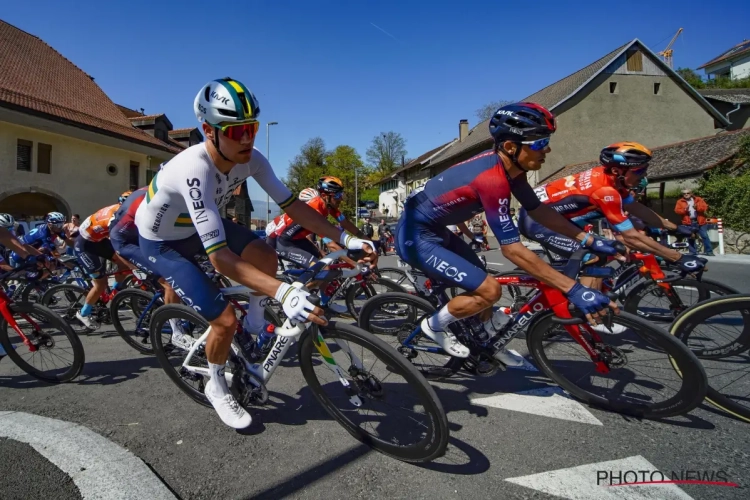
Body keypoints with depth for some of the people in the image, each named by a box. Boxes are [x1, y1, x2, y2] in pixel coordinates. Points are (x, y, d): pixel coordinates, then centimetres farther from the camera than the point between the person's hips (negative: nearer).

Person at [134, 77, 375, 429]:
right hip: (161, 243, -5)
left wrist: (345, 239, -28)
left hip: (198, 225, 6)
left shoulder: (250, 159, -21)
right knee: (225, 320, -15)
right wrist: (283, 292, -55)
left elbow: (290, 204, -18)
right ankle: (216, 388, 15)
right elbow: (219, 256, -45)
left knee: (267, 259, -18)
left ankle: (256, 322, 12)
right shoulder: (195, 170, -40)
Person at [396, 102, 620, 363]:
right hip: (416, 237, -10)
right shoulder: (492, 179, -30)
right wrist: (575, 290, -30)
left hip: (434, 230, 10)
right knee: (489, 289, -14)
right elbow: (513, 250, -30)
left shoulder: (508, 166, -2)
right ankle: (434, 326, 9)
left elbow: (539, 209, 9)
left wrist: (588, 239, 2)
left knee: (481, 281, 18)